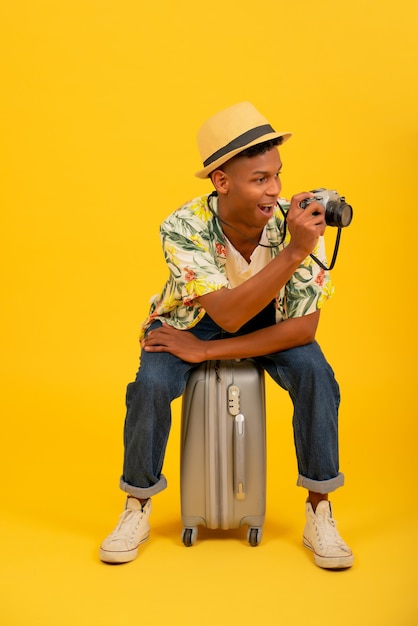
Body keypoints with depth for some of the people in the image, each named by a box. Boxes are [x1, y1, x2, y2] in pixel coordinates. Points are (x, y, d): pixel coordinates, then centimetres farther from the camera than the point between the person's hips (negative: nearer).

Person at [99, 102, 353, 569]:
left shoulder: (297, 222, -27)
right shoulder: (183, 228, -31)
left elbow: (304, 325, -26)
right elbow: (228, 315, -39)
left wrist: (209, 351, -30)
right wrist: (293, 253, -51)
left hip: (270, 322, 1)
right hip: (193, 318, -1)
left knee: (315, 374, -26)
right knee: (150, 385, -26)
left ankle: (319, 514, -7)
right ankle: (137, 509, 0)